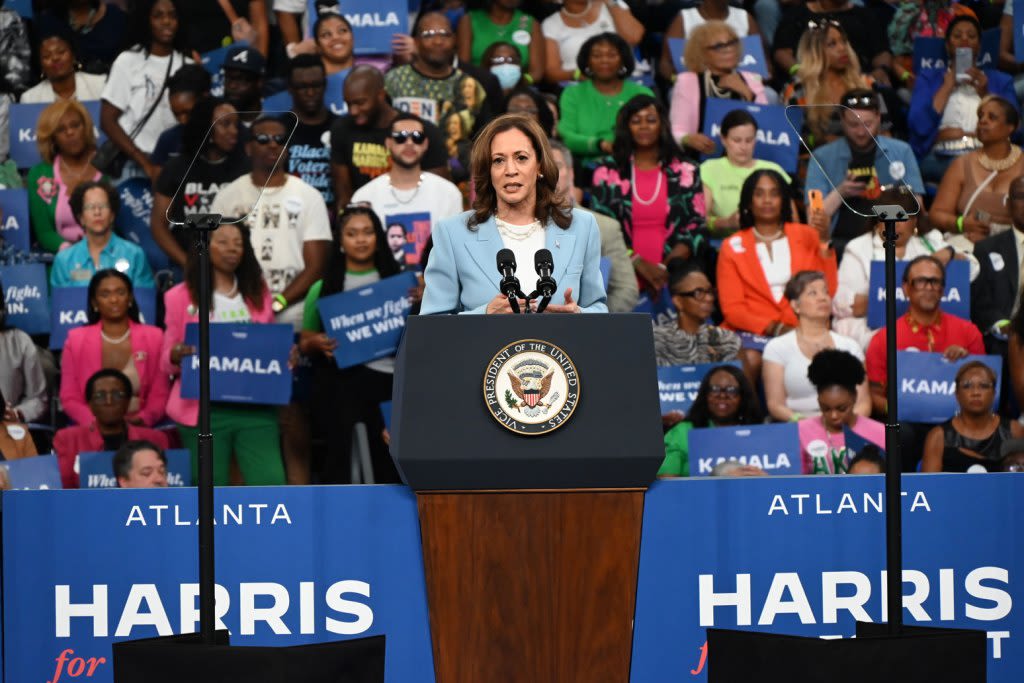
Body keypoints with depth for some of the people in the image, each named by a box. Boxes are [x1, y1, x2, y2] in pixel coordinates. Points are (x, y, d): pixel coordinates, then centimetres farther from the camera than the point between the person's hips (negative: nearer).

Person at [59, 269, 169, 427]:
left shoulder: (153, 338, 7)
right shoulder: (76, 340, 8)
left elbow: (160, 395, 5)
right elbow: (69, 398, 5)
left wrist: (141, 419, -14)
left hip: (139, 429, 0)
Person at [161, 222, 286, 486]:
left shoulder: (259, 293, 14)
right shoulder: (181, 297, 5)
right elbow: (166, 361, 6)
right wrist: (176, 355, -17)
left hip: (255, 407, 2)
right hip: (205, 410, -2)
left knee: (271, 484, -9)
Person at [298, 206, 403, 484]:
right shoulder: (324, 288, 7)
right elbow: (305, 342, 11)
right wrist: (318, 343, -11)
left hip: (386, 375, 1)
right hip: (341, 380, -1)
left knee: (387, 458, 0)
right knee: (339, 453, -4)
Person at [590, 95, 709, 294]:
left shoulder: (685, 171, 13)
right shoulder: (607, 173, 12)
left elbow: (696, 228, 8)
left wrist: (665, 268, -9)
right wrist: (638, 263, -9)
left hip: (673, 277, 0)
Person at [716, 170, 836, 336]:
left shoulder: (806, 236, 11)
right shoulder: (732, 247, 7)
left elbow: (827, 292, 2)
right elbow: (732, 309, 1)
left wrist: (825, 243, -8)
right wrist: (773, 328, -14)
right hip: (752, 335, -1)